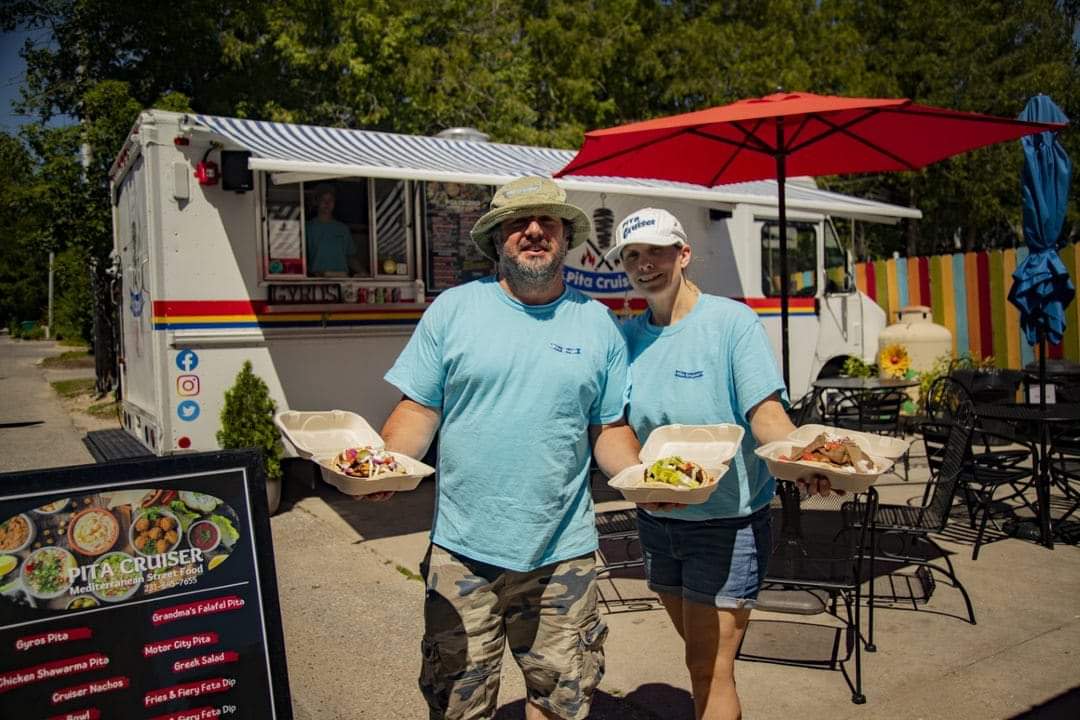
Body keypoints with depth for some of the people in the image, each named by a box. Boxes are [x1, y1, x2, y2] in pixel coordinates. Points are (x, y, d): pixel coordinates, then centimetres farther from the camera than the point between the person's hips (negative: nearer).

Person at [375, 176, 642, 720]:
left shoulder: (598, 323, 5)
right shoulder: (453, 309, 0)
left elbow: (609, 428, 8)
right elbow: (418, 411, 1)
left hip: (563, 552, 2)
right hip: (463, 549, -1)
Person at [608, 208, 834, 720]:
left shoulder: (732, 321, -13)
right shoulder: (628, 336, 2)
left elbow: (766, 412, -20)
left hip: (727, 522, -5)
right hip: (657, 521, 5)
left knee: (710, 669, 2)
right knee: (699, 656, 21)